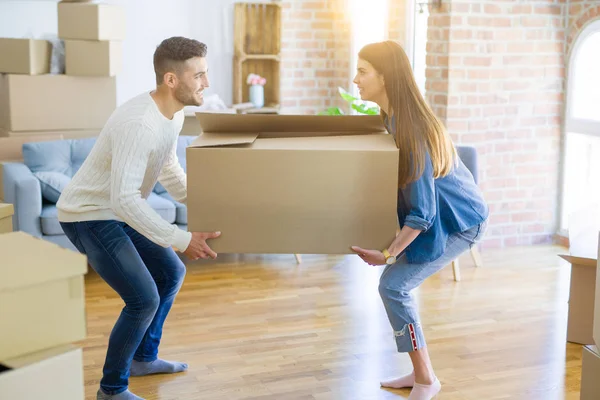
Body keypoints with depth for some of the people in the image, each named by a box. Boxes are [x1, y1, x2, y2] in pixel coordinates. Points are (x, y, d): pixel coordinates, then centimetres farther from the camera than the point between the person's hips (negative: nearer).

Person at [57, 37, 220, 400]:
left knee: (172, 273, 17)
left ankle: (143, 358, 33)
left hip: (119, 213, 10)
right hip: (88, 217, -10)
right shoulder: (140, 124, -31)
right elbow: (124, 199, -36)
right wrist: (181, 240, -35)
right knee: (144, 299, -14)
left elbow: (170, 171, 16)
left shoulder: (174, 114, -1)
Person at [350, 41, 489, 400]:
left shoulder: (408, 130, -29)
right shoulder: (394, 117, -1)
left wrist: (388, 254, -24)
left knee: (393, 285, -11)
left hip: (459, 222, -9)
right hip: (446, 213, 9)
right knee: (397, 283, 7)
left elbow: (422, 212, -27)